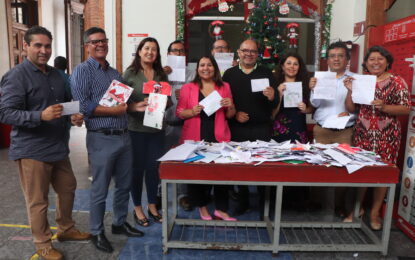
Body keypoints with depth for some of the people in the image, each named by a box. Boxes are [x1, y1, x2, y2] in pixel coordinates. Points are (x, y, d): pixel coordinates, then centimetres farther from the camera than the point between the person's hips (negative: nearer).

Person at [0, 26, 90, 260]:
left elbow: (67, 103, 20)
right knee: (38, 201, 5)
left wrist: (74, 115, -1)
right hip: (32, 150, -7)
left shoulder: (56, 75, 11)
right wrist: (41, 116, -32)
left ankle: (66, 229, 39)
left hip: (59, 147, 8)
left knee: (68, 189, 19)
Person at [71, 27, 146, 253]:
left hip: (123, 136, 7)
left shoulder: (115, 72, 16)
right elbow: (82, 105, -18)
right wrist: (113, 111, -17)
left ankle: (119, 223, 34)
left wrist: (134, 106, 0)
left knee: (124, 185, 16)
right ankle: (97, 232, 23)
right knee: (100, 189, 5)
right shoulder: (82, 71, -6)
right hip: (101, 139, -7)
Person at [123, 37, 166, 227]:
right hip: (136, 128, -4)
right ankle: (137, 208, 22)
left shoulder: (161, 74, 9)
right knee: (137, 168, 6)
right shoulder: (130, 73, -3)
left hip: (157, 128, 4)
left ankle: (152, 206, 29)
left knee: (154, 167, 12)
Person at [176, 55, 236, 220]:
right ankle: (202, 206, 22)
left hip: (219, 138, 1)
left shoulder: (224, 87, 11)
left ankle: (221, 209, 13)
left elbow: (229, 116, 15)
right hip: (195, 138, -1)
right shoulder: (188, 88, 5)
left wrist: (230, 106, -5)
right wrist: (192, 112, -14)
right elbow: (179, 112, 4)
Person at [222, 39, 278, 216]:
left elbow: (275, 104, 1)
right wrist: (234, 113, -11)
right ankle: (243, 201, 24)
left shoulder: (266, 73, 6)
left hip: (262, 128, 0)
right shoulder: (229, 74, 6)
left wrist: (272, 96, -21)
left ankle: (265, 202, 20)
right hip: (237, 128, 1)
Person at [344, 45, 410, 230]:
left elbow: (406, 109, -5)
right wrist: (350, 91, -10)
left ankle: (374, 213, 19)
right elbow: (351, 109, 4)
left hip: (387, 135, -1)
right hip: (362, 133, 2)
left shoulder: (397, 81, 0)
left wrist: (384, 107, -21)